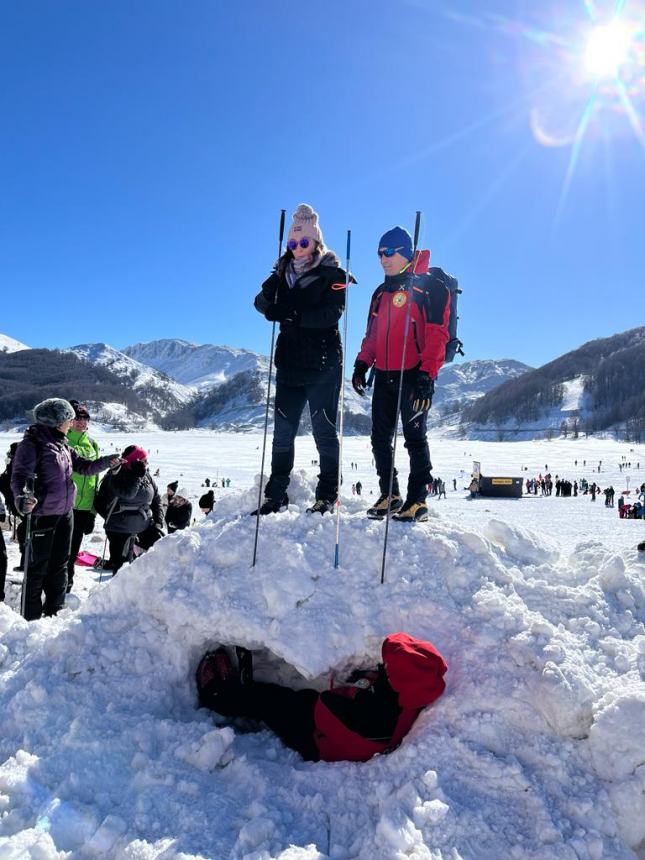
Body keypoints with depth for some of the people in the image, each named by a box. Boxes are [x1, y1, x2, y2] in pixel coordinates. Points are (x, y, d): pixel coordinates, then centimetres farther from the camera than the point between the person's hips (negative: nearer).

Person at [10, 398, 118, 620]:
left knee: (60, 563, 16)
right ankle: (31, 617, 15)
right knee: (38, 566, 2)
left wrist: (106, 462, 1)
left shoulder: (63, 445, 10)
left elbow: (84, 466, 16)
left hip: (65, 513, 8)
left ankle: (55, 610, 31)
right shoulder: (32, 443, -14)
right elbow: (19, 476, -19)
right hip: (42, 515, -8)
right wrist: (22, 499, -37)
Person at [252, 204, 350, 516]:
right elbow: (263, 303, 3)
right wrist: (268, 297, -20)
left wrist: (295, 315, -25)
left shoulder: (332, 273, -1)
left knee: (324, 431, 0)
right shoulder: (284, 273, 14)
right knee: (282, 431, 7)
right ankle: (276, 495, 15)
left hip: (323, 364, -5)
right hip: (289, 363, 5)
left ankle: (327, 495, 9)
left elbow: (332, 312, -15)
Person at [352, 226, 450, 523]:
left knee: (414, 437, -3)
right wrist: (362, 363, 9)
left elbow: (437, 334, -12)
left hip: (414, 375, -7)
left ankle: (418, 500, 5)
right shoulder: (381, 292, 19)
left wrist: (426, 373, -19)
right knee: (380, 437, 7)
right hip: (384, 376, 7)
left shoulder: (428, 287, -4)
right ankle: (389, 495, 19)